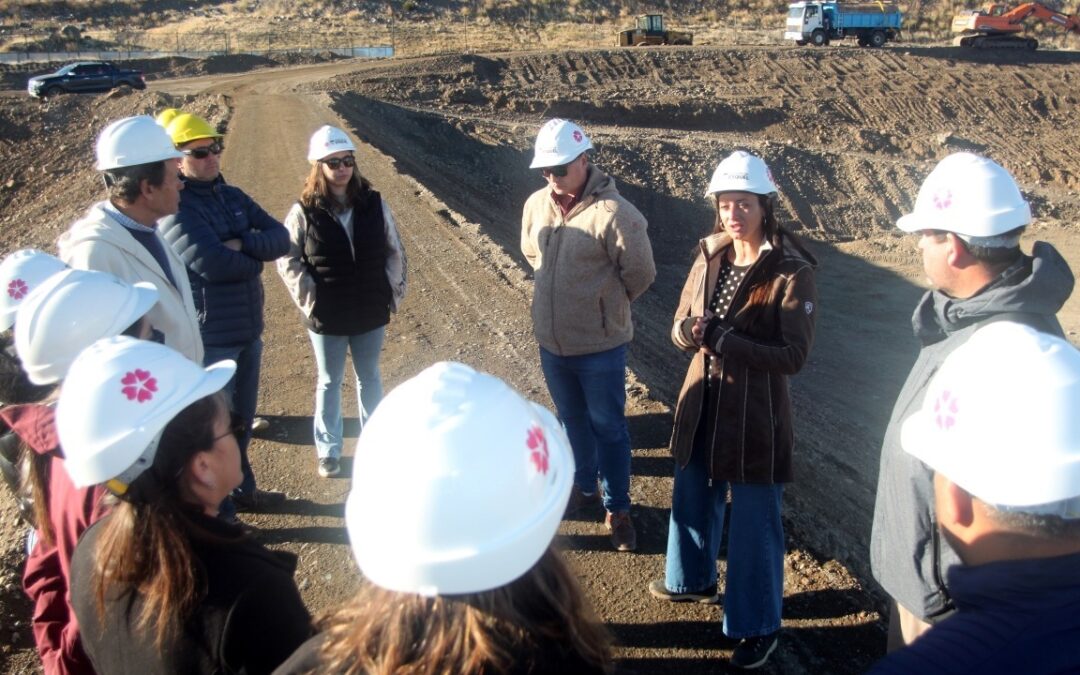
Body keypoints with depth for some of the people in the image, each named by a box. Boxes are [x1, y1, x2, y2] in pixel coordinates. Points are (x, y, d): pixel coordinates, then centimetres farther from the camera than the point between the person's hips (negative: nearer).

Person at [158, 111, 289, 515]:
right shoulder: (174, 208, -14)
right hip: (209, 335, -8)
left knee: (242, 418, 22)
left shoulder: (232, 196, 9)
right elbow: (210, 262, -27)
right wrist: (256, 257, -9)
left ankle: (241, 490, 40)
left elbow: (280, 237, -1)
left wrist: (241, 244, -19)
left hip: (249, 329, 8)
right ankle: (215, 508, 22)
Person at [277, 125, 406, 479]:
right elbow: (288, 259, -4)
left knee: (369, 377, 19)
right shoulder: (304, 212, -10)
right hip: (327, 318, -2)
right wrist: (309, 299, -10)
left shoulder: (374, 205, -4)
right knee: (329, 383, 14)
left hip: (371, 315, 2)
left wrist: (393, 292, -2)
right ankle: (328, 450, 28)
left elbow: (395, 252, 3)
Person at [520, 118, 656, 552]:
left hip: (600, 345, -6)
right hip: (551, 341, 6)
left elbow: (640, 272, -13)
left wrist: (607, 302, 1)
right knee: (572, 419, 23)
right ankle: (584, 486, 44)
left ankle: (617, 509, 25)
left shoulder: (612, 212, -21)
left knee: (608, 427, 9)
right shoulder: (536, 204, -2)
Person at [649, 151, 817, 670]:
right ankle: (692, 579, 50)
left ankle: (759, 626, 28)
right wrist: (689, 329, -18)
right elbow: (680, 328, 6)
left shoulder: (792, 272, -16)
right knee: (692, 500, 24)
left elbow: (794, 355, -19)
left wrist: (723, 339, -25)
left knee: (754, 524, 8)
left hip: (755, 416, -6)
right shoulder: (710, 257, 1)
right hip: (703, 405, 6)